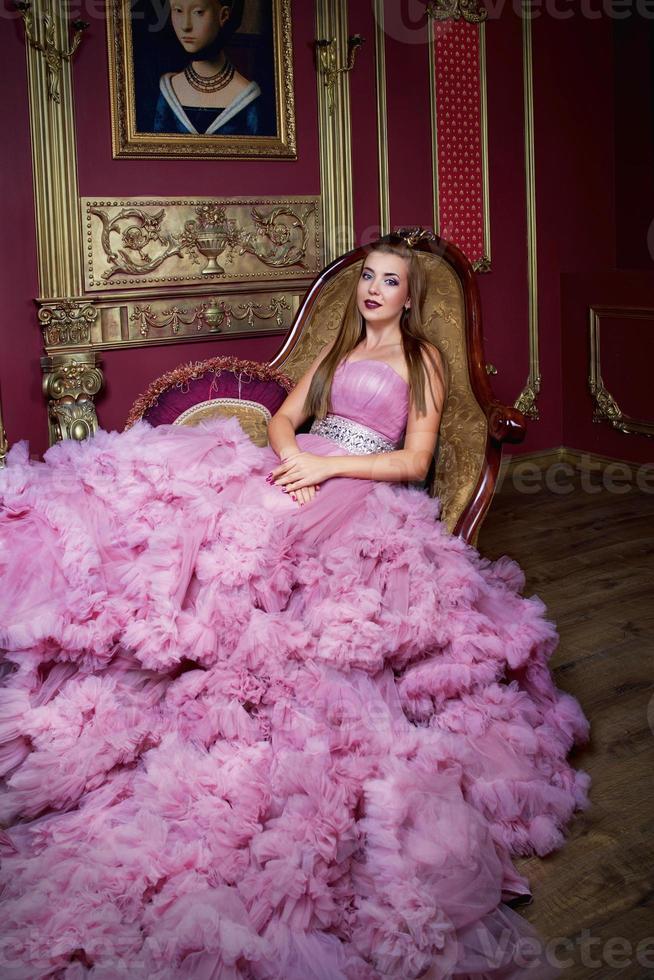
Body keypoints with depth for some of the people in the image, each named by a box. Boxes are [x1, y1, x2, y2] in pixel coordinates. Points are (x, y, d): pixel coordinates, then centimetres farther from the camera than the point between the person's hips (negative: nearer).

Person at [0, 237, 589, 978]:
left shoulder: (423, 359, 10)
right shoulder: (339, 345, 25)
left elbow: (414, 460, -1)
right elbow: (284, 418, 16)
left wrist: (327, 467, -12)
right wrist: (295, 462, -7)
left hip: (362, 495, -4)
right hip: (298, 471, 5)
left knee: (261, 558, -32)